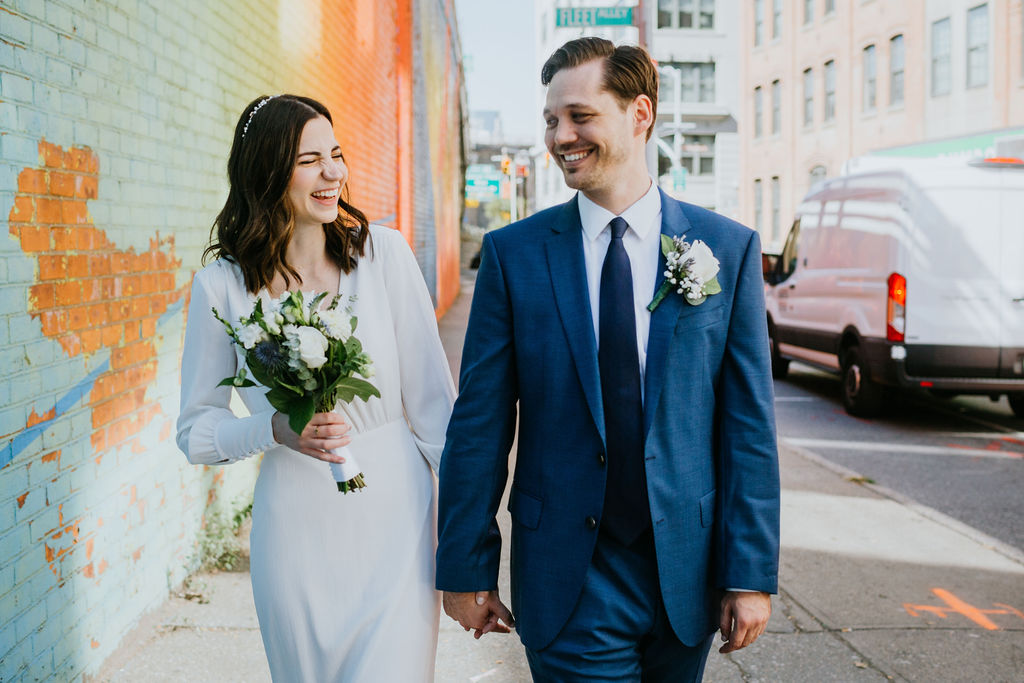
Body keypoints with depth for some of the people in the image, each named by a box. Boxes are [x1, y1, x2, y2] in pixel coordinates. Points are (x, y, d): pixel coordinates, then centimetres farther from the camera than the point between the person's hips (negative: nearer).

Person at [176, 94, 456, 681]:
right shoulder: (223, 286, -4)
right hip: (296, 533, 1)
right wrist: (278, 430, -15)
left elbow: (432, 396, -1)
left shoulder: (384, 253, -4)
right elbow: (196, 431, 3)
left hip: (396, 520, 0)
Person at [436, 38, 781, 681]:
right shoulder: (513, 253, -3)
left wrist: (751, 574, -4)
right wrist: (466, 569, -1)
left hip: (685, 572, 1)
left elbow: (748, 423, -2)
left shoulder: (729, 248, -2)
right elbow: (479, 423, -1)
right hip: (568, 576, -1)